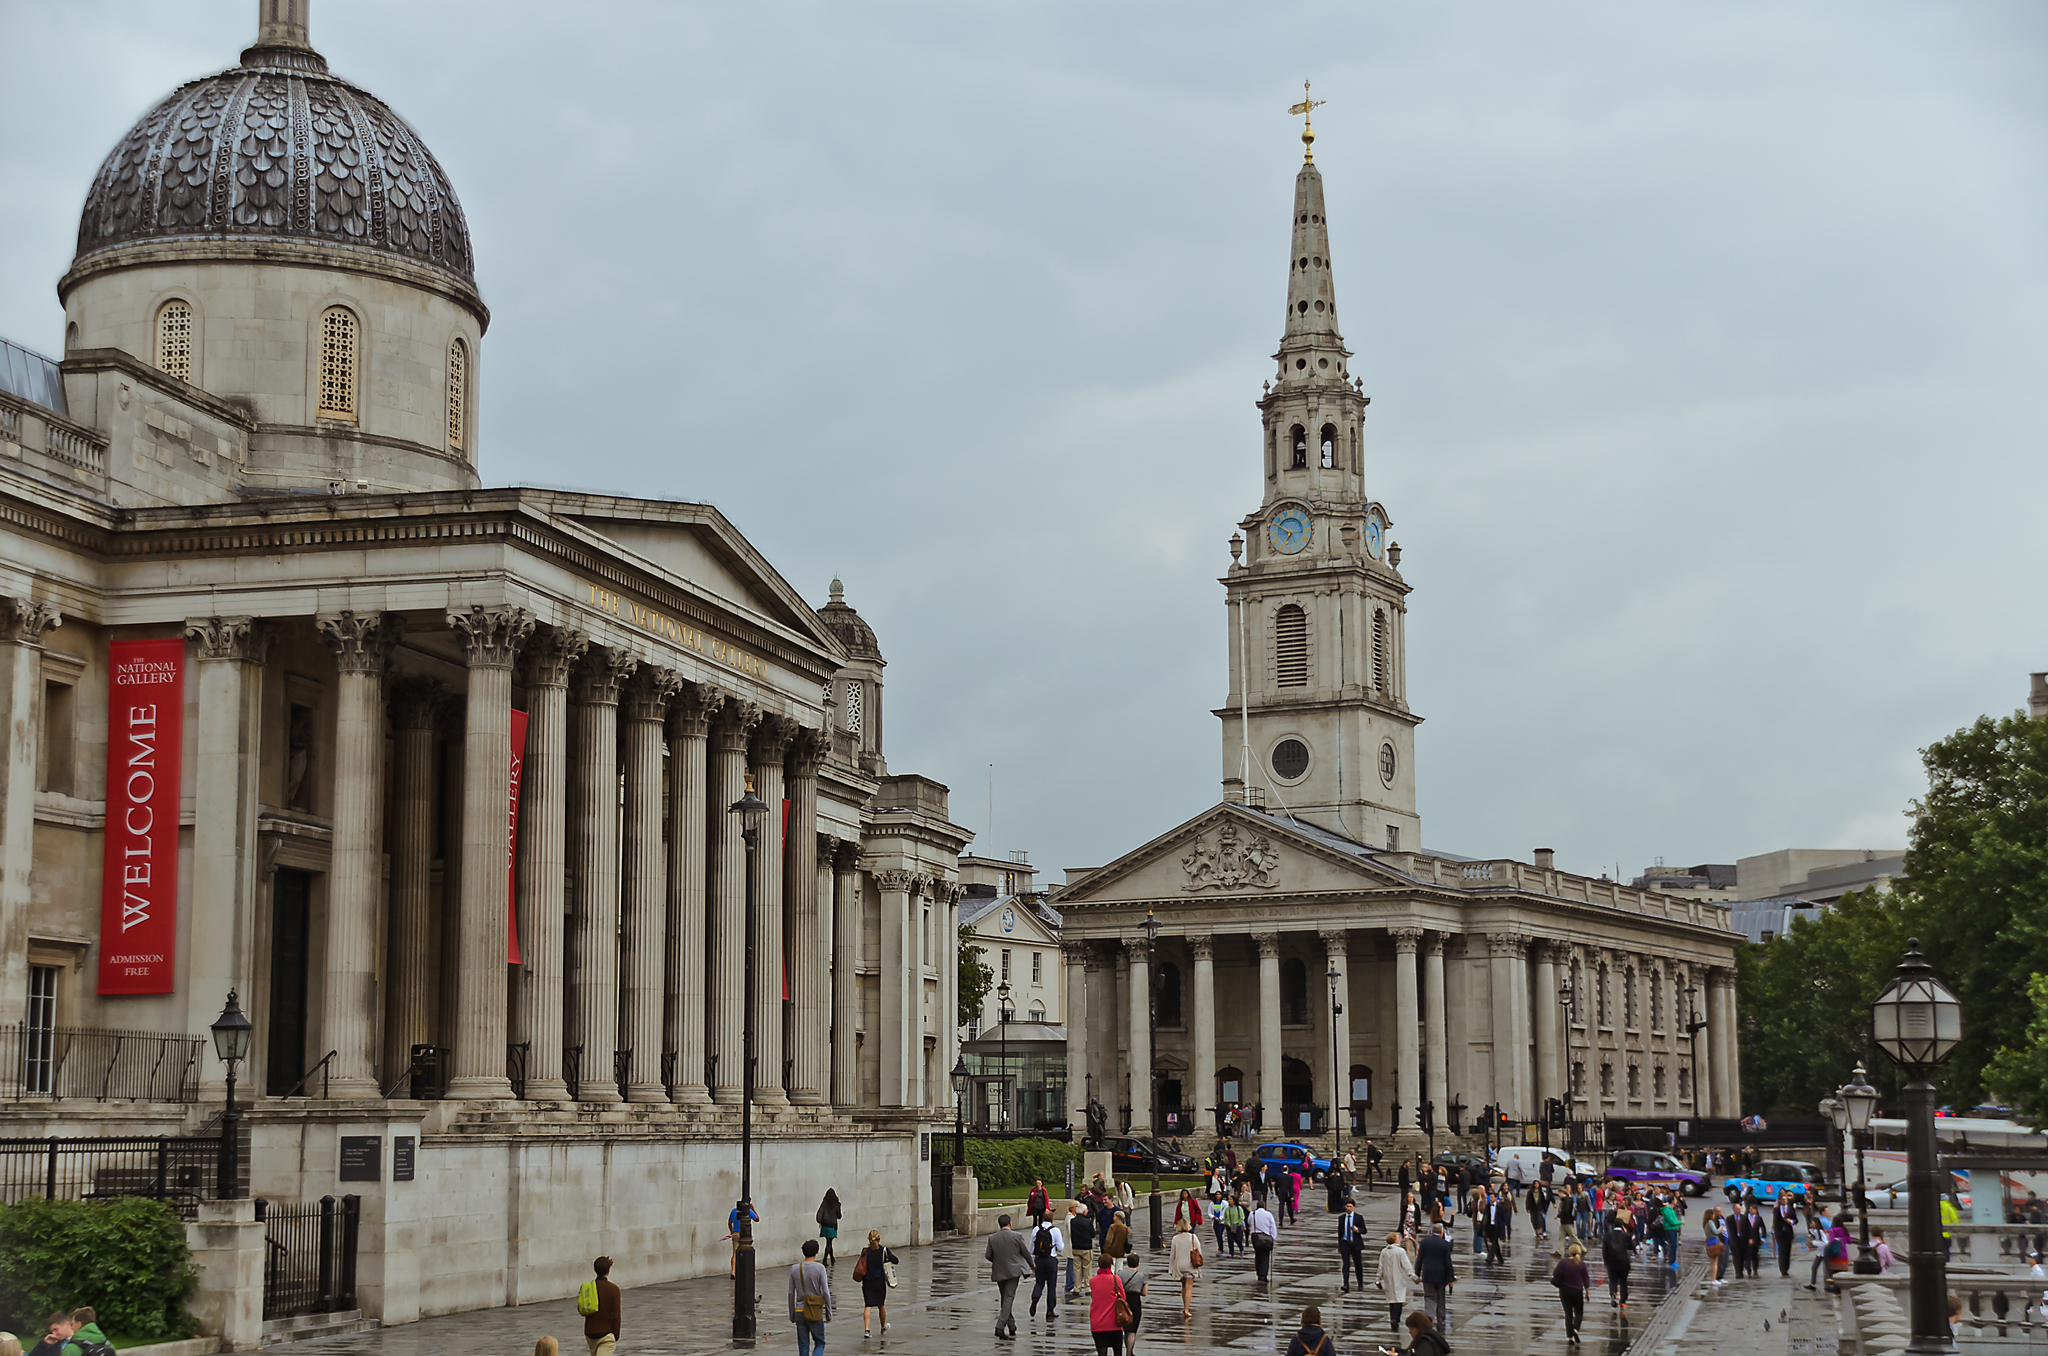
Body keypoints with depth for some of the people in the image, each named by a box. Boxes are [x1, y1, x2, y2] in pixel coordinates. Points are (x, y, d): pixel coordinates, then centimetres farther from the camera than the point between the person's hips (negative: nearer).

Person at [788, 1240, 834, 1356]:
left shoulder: (794, 1269, 2)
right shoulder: (819, 1268, -8)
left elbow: (791, 1294, 6)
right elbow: (826, 1293, -9)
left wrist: (792, 1315, 14)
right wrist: (829, 1313, 1)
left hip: (799, 1311, 3)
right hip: (816, 1314, -3)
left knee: (803, 1346, 9)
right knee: (819, 1343, 8)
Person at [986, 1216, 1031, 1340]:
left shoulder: (992, 1238, -2)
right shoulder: (1017, 1236, -8)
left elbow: (988, 1256, 1)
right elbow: (1025, 1253, 0)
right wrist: (1031, 1265, 19)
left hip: (999, 1272, 3)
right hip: (1013, 1271, -3)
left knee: (1005, 1299, 16)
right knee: (1009, 1298, -5)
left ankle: (1011, 1326, 23)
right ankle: (1000, 1327, -18)